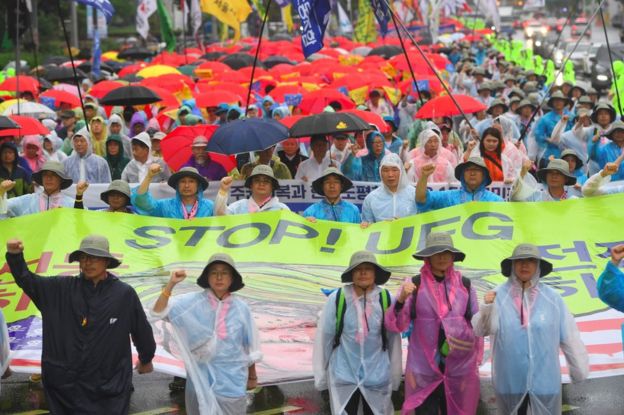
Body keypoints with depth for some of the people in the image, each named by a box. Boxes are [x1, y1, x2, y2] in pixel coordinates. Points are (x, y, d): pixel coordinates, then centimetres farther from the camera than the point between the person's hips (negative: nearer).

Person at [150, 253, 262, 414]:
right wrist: (171, 284, -25)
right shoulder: (193, 302, -6)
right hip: (201, 377, 0)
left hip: (231, 379, 0)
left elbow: (250, 347, 7)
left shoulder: (241, 308, -3)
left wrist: (252, 376, 14)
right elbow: (158, 312, -13)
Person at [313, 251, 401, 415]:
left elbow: (394, 339, 0)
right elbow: (324, 337, -4)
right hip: (343, 376, -1)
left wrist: (394, 376, 4)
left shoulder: (387, 299, -8)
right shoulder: (336, 299, -11)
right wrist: (321, 374, 1)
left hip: (377, 376, 1)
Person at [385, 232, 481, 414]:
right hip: (424, 370, -1)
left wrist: (476, 361, 9)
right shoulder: (414, 284, -2)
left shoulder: (465, 285, 3)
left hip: (459, 369, 2)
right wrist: (401, 300, -24)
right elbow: (395, 325, -6)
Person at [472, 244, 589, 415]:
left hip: (544, 379, 0)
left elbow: (569, 336, 1)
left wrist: (579, 369, 6)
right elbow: (480, 329, -17)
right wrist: (486, 308, -36)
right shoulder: (499, 295, -8)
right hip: (510, 379, 0)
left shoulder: (552, 297, -6)